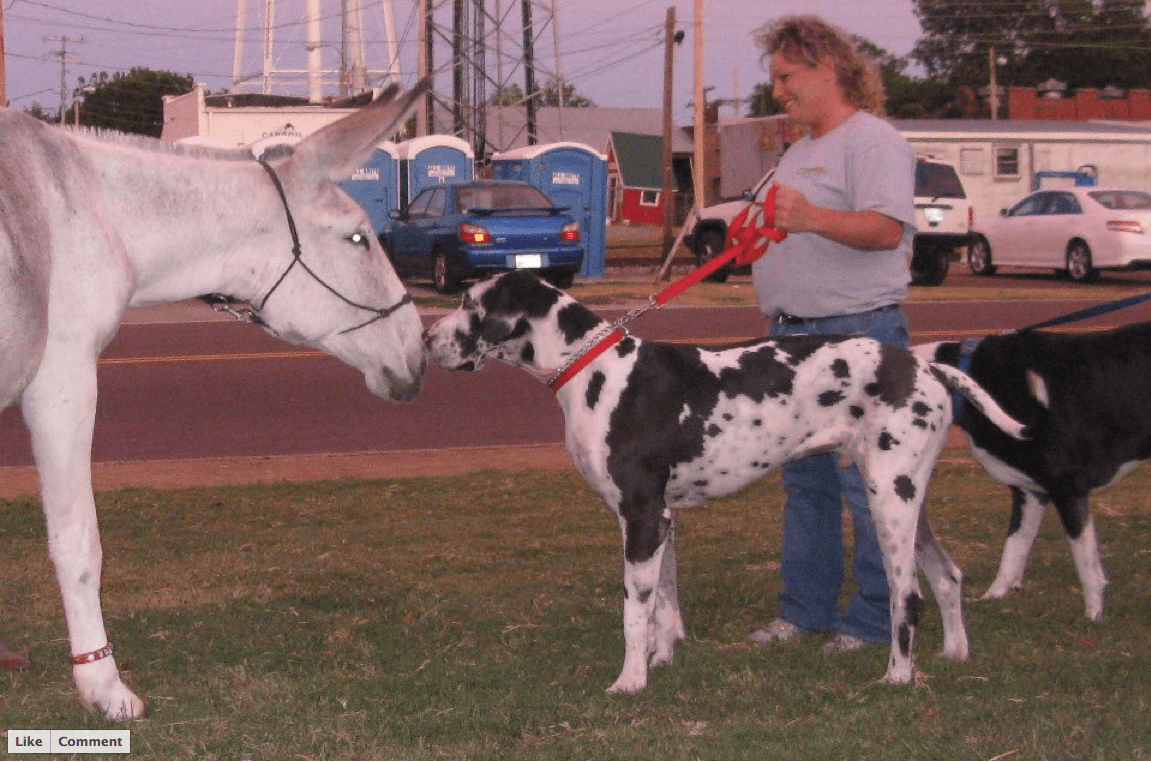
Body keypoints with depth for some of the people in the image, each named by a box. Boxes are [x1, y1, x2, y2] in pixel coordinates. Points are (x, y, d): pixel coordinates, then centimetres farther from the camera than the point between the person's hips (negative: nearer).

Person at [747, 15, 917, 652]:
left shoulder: (872, 141, -10)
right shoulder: (801, 151, 21)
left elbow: (887, 229, -25)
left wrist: (812, 217, -37)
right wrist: (756, 235, 16)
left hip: (858, 335, -10)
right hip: (795, 333, 10)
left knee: (866, 483, -7)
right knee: (804, 480, 13)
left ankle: (875, 619, -2)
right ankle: (805, 608, 19)